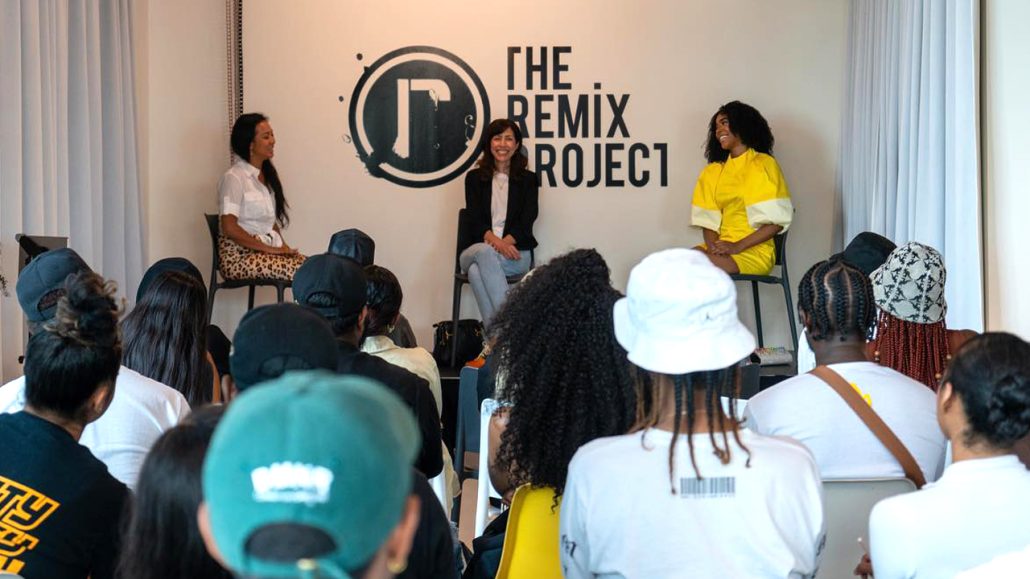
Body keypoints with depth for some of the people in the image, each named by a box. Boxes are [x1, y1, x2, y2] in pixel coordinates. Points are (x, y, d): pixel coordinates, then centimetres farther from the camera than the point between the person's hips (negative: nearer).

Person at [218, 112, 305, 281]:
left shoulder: (267, 175, 17)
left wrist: (282, 246, 2)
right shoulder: (234, 178, -9)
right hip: (239, 256, -7)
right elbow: (229, 228, -16)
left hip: (268, 251, 7)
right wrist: (270, 248, -15)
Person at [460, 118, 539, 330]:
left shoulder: (528, 179, 12)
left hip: (516, 252, -1)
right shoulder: (475, 178, 13)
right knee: (485, 252, -38)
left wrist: (506, 242, -20)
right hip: (478, 248, 1)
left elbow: (526, 221, 0)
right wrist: (495, 241, -20)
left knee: (477, 270, -35)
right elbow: (474, 220, 1)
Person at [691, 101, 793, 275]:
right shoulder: (712, 171, 18)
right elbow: (707, 219, 12)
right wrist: (712, 245, -10)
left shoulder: (764, 165, 1)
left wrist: (738, 246, -14)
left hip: (755, 251, -5)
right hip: (721, 248, 5)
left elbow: (777, 221, -6)